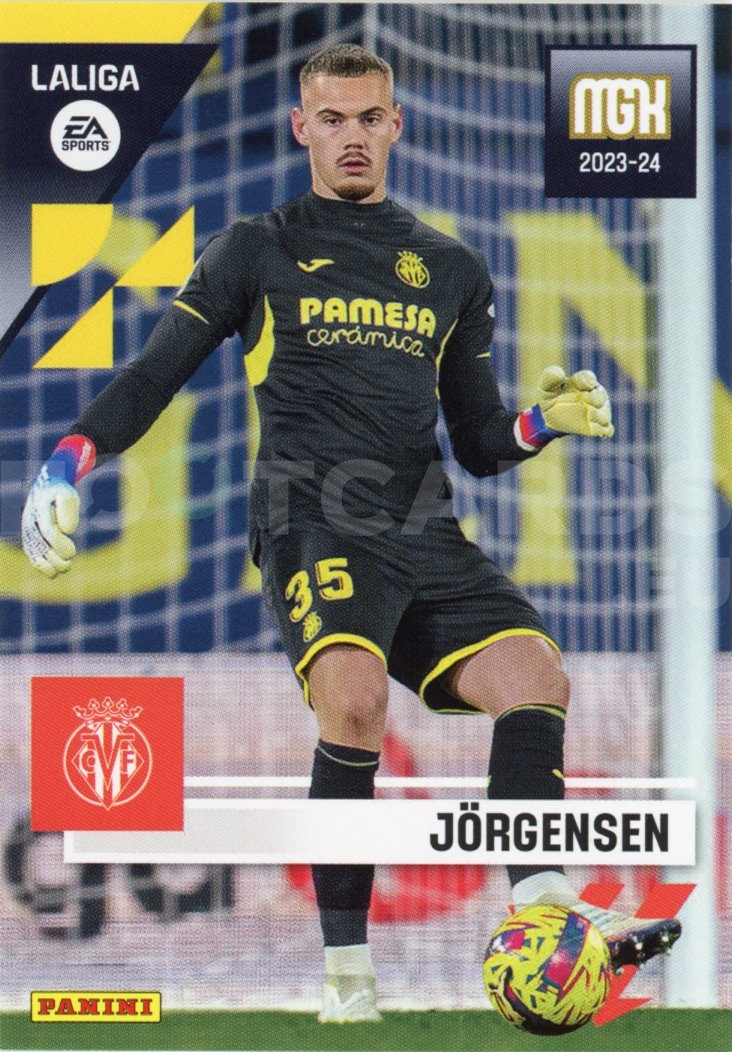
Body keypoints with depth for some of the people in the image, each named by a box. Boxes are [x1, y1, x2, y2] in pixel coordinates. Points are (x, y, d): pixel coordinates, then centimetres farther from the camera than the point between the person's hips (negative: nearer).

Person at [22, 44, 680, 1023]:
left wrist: (545, 419, 2)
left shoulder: (455, 272, 21)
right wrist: (66, 465, -2)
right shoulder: (258, 252, 13)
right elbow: (155, 374, 11)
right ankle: (347, 967, -23)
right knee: (354, 696, -29)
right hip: (312, 525, -4)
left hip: (426, 536, 5)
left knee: (535, 674, -20)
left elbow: (478, 443, 23)